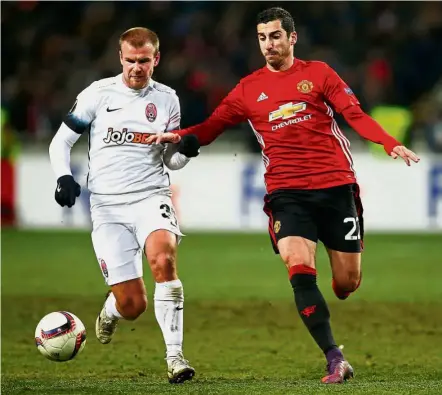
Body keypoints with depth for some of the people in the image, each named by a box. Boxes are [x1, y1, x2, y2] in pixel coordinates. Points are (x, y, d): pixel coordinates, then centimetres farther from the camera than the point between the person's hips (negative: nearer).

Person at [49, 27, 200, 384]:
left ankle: (175, 355, -27)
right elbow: (61, 141, 7)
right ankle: (111, 310, 34)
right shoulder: (99, 93, 2)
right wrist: (64, 177, -10)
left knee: (164, 258, -33)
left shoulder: (167, 99, 9)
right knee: (133, 305, -6)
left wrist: (185, 151, -5)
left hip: (151, 196, 1)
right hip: (108, 206, -1)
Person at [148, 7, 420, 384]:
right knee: (299, 269, -22)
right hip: (286, 193, 0)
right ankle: (335, 359, -18)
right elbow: (212, 127, 11)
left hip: (335, 186, 0)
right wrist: (177, 136, -8)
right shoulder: (249, 88, 10)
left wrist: (392, 144, -17)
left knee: (348, 283, 2)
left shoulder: (318, 73, 5)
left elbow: (356, 115, -3)